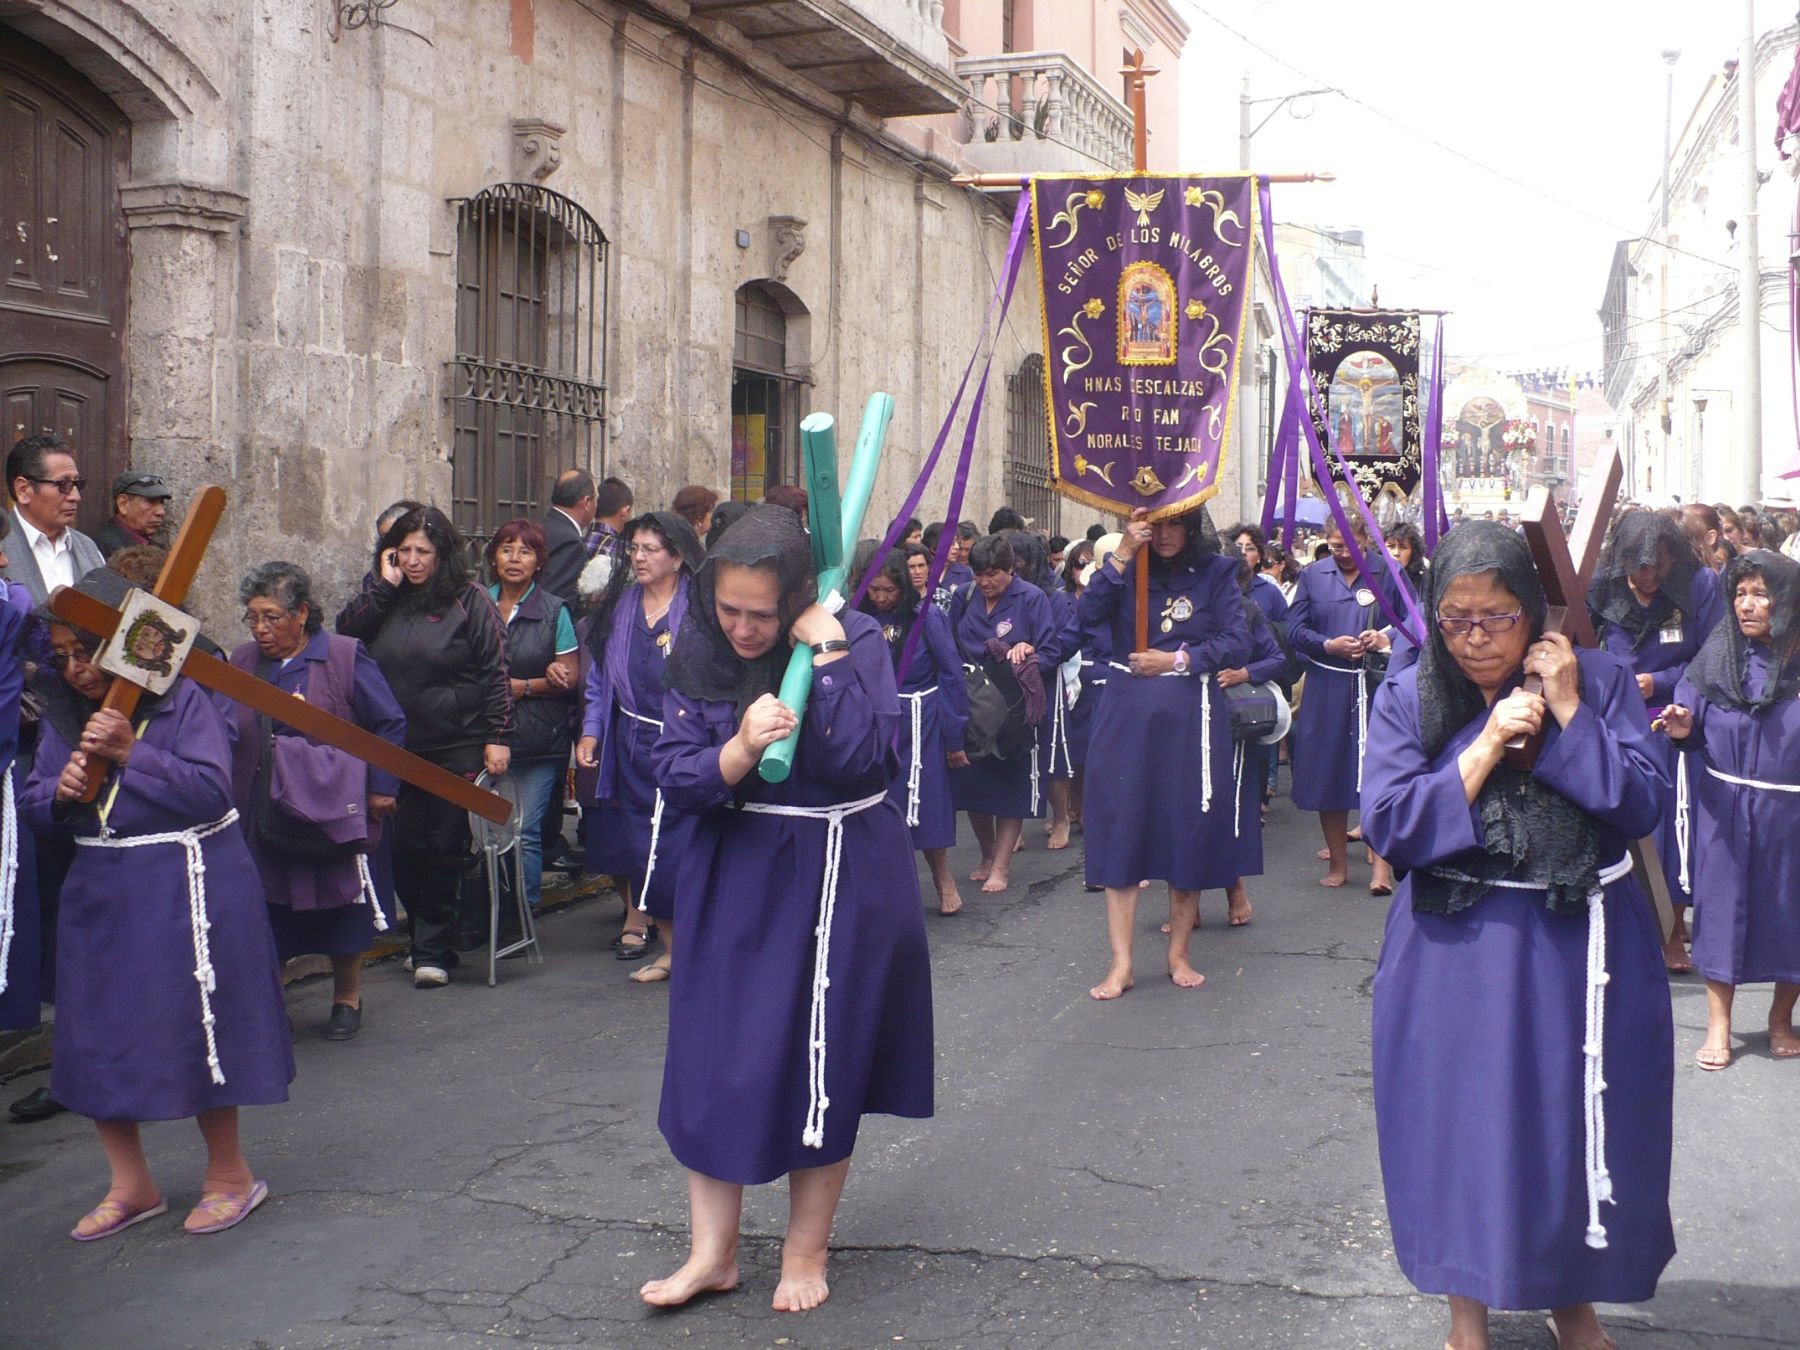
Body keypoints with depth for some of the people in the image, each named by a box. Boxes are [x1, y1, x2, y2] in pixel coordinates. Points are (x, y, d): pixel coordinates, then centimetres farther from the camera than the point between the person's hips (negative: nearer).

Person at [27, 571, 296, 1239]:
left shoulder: (183, 701, -11)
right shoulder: (62, 714, 7)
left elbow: (211, 791, -19)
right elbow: (32, 803, 9)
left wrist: (131, 752, -24)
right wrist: (59, 793, -13)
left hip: (186, 888, -6)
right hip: (99, 892, 6)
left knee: (198, 1030, 1)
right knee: (97, 1035, 9)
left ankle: (230, 1174, 20)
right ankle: (131, 1183, 25)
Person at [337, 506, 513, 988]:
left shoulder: (470, 599, -3)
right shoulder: (385, 600, 10)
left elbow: (495, 672, -4)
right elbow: (344, 633, -5)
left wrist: (498, 737, -10)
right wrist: (385, 585, -8)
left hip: (457, 748, -4)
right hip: (396, 748, 4)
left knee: (445, 849, 0)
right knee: (404, 848, 5)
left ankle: (434, 951, 8)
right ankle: (423, 939, 21)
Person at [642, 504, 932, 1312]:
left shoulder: (855, 640, -14)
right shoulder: (698, 651, -5)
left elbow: (865, 762, -24)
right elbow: (675, 779, -8)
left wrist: (826, 656, -27)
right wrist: (739, 752, -26)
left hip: (840, 874, -3)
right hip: (733, 871, 3)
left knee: (823, 1064, 6)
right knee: (710, 1056, 5)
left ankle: (807, 1251, 25)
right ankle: (714, 1251, 22)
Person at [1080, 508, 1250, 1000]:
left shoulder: (1216, 572, 2)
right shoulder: (1128, 569, 5)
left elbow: (1237, 643, -5)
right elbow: (1088, 615, -12)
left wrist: (1176, 659, -13)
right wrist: (1123, 554, -17)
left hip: (1190, 716, -1)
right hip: (1126, 713, 1)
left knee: (1188, 830, 4)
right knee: (1121, 829, -1)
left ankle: (1179, 954, 19)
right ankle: (1121, 964, 4)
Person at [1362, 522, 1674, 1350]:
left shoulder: (1600, 682, -3)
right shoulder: (1408, 700, -4)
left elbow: (1643, 804, -10)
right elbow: (1388, 826, -12)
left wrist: (1569, 714, -17)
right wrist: (1486, 743, -18)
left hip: (1581, 949, 1)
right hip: (1457, 953, 0)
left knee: (1581, 1123, 10)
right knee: (1462, 1124, 6)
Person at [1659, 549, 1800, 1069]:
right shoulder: (1718, 654, -3)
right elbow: (1695, 728, 3)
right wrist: (1683, 730, -18)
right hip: (1724, 805, 1)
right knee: (1722, 902, 6)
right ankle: (1718, 1025, 18)